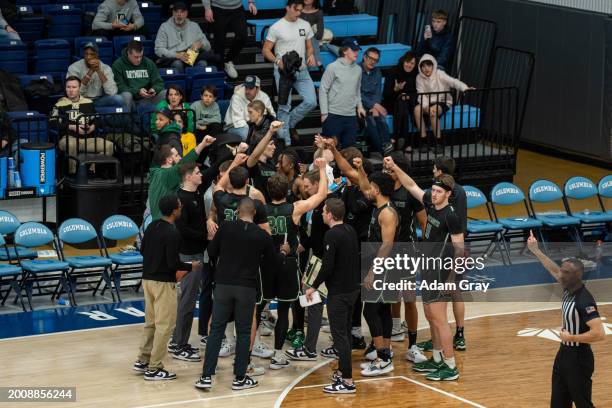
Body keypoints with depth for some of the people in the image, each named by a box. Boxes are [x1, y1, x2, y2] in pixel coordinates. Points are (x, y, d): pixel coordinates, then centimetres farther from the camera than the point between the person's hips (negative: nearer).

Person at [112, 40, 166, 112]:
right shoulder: (118, 65, 0)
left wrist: (154, 89, -12)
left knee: (165, 94, -18)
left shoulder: (149, 63, 12)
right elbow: (119, 87, -8)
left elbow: (159, 83, 13)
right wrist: (137, 91, -22)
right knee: (126, 95, -37)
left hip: (146, 99, 4)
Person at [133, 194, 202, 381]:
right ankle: (154, 368, 0)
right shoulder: (172, 234, -19)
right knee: (165, 325, -1)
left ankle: (143, 360, 25)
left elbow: (143, 250, 14)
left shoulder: (152, 226, 5)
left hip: (148, 279, 8)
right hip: (163, 282, -8)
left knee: (151, 322, 19)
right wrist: (191, 267, -4)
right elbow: (173, 263, -20)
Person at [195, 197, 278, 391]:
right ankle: (240, 378, 11)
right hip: (247, 288, -1)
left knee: (216, 330, 5)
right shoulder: (262, 236, -1)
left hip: (223, 285, 1)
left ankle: (206, 377, 0)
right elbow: (271, 264, 7)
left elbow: (211, 252, 4)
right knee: (243, 332, 8)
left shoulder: (226, 228, -3)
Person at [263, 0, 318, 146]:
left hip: (301, 70, 4)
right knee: (284, 107, 0)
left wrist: (311, 55, -7)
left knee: (311, 101, -6)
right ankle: (285, 142, 7)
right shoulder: (276, 27, -7)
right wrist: (278, 61, -21)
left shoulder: (305, 25, 6)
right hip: (284, 71, -4)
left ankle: (290, 124, 18)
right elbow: (266, 50, -5)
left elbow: (309, 46, 16)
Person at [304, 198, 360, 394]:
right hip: (353, 288, 9)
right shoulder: (351, 231, 8)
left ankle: (347, 381, -9)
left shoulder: (332, 235, -18)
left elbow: (327, 266, -21)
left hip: (338, 291, -9)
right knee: (345, 332, 18)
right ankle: (342, 371, 27)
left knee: (339, 335, -6)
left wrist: (314, 286, -12)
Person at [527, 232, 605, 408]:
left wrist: (572, 338, -23)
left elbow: (599, 334, -32)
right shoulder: (569, 289, 0)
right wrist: (535, 251, 22)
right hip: (564, 353, 9)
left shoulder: (584, 300, -25)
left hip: (579, 358, -9)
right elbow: (555, 271, 21)